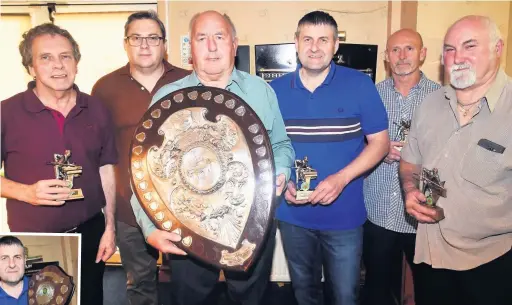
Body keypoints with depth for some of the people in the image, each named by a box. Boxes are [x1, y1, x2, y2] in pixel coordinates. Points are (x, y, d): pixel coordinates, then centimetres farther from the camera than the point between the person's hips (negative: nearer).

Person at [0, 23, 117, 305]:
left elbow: (106, 170, 5)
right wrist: (27, 192, -23)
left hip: (90, 234, 3)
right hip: (32, 241, -2)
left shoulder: (97, 110, 0)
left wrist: (110, 226, 4)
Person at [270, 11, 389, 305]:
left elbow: (380, 142, -6)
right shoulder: (275, 90, -2)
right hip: (293, 215, 2)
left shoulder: (360, 85, -8)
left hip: (344, 216, -2)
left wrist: (341, 178, -20)